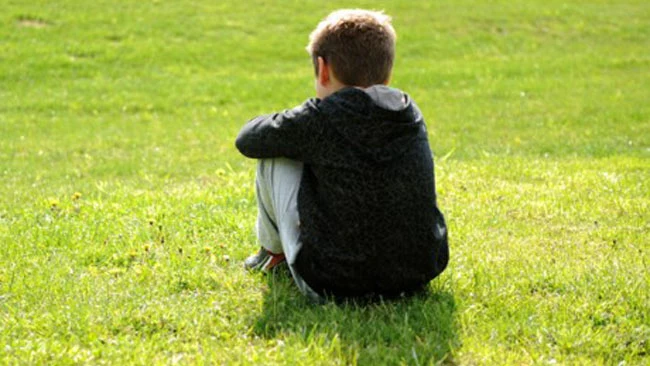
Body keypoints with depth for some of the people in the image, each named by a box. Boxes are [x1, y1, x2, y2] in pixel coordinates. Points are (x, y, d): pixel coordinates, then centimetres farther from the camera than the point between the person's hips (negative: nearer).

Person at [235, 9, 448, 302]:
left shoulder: (317, 119, -11)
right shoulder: (411, 114, 3)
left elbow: (248, 139, 5)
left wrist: (283, 125, 27)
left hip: (334, 284, -5)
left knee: (274, 156, 11)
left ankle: (273, 250, 34)